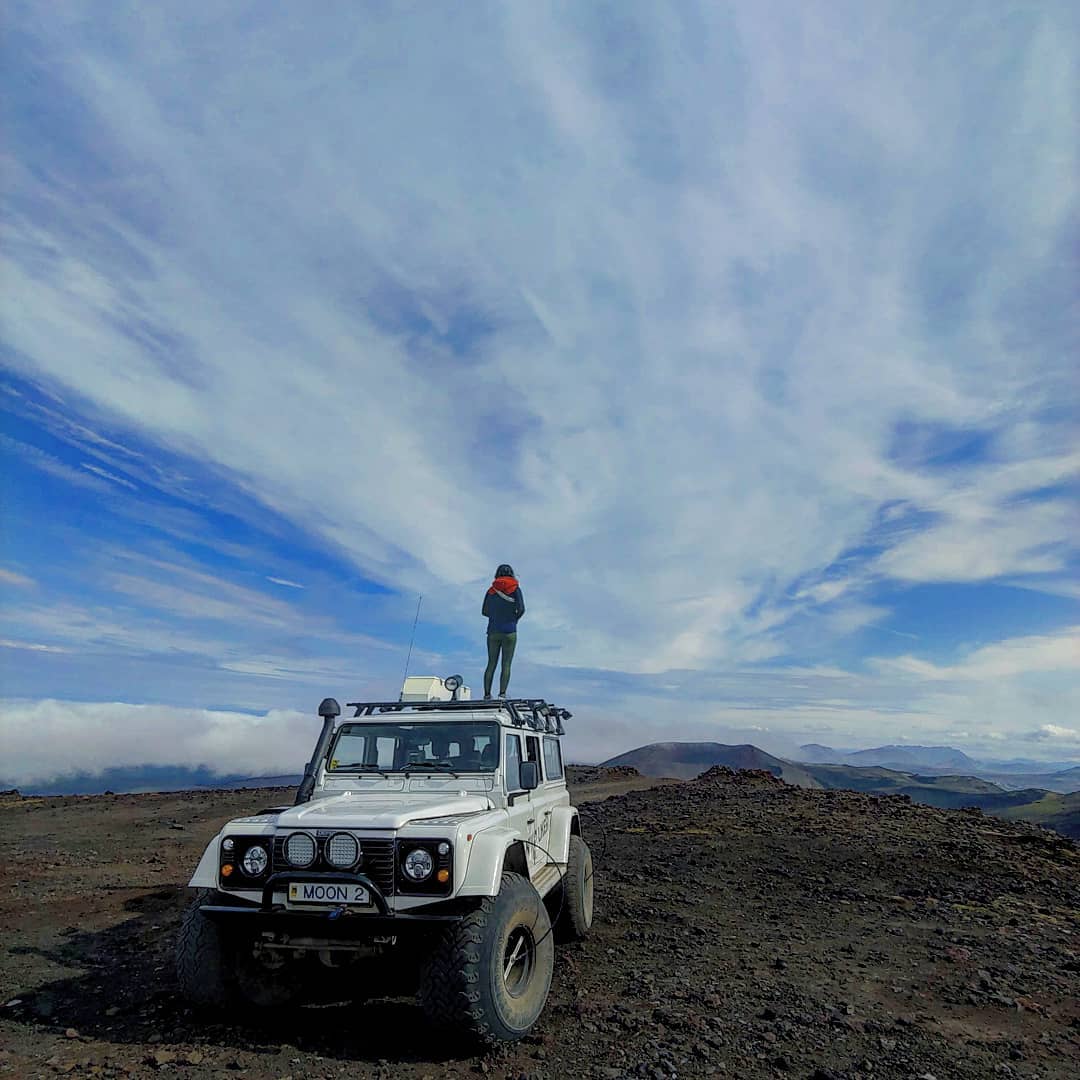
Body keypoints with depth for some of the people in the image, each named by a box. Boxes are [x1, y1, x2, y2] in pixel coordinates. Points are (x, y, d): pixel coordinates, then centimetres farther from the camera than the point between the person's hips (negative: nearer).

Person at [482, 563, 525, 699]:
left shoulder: (491, 590, 8)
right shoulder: (515, 589, 0)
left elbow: (484, 611, 11)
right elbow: (521, 609, -9)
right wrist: (514, 619, 9)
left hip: (493, 632, 3)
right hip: (509, 632, -3)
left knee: (491, 664, 8)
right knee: (506, 665, -1)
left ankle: (487, 694, 3)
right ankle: (502, 693, -11)